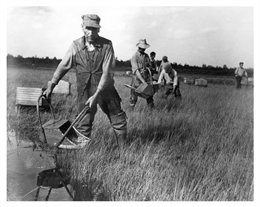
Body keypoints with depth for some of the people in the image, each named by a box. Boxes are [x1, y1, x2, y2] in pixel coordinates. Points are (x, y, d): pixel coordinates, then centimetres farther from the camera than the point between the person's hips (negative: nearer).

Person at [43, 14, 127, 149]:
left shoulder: (107, 45, -13)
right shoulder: (76, 45, -6)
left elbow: (106, 72, -17)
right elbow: (63, 66, 3)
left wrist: (96, 95, -23)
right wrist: (51, 86, 0)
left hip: (105, 89, 0)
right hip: (84, 91, 1)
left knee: (118, 121, 10)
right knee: (83, 124, 3)